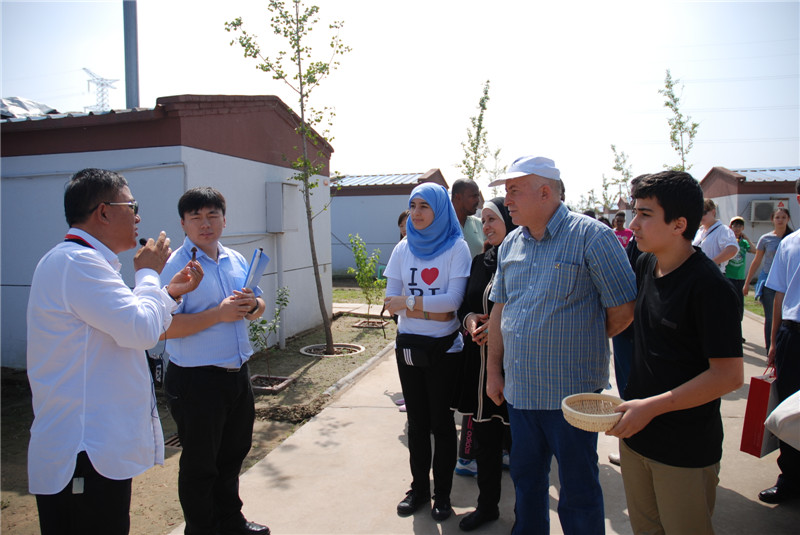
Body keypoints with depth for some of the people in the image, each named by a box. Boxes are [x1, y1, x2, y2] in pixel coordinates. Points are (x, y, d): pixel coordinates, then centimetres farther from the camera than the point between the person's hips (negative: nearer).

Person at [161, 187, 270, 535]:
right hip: (196, 381, -7)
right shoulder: (174, 266, -14)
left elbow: (260, 305, 16)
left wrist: (252, 305, -6)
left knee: (233, 454, 23)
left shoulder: (237, 261, 8)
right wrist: (218, 314, -26)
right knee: (200, 466, 10)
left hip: (237, 374, 7)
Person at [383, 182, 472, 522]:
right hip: (408, 346, 4)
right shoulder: (403, 249, 4)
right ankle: (419, 488, 30)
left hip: (444, 347, -4)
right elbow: (390, 302, -1)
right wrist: (432, 310, -14)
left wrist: (408, 302, -13)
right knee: (416, 420, 14)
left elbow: (453, 299, -18)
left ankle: (442, 494, 25)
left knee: (441, 421, 7)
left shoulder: (457, 247, -7)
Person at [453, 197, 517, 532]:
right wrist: (469, 319, -5)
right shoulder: (480, 261, 11)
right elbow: (465, 304, 16)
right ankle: (487, 505, 34)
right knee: (484, 435, 15)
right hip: (480, 361, 6)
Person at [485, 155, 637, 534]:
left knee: (578, 492, 11)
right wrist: (493, 371, 12)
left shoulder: (591, 236, -12)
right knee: (526, 480, 22)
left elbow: (623, 310, -10)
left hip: (570, 392, -6)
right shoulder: (511, 244, 9)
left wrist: (579, 343, 2)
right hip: (519, 389, 6)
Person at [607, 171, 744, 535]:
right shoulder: (645, 266, 2)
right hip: (636, 429, 7)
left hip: (686, 450, -6)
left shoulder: (709, 286, -19)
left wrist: (651, 407, -21)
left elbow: (729, 375, -21)